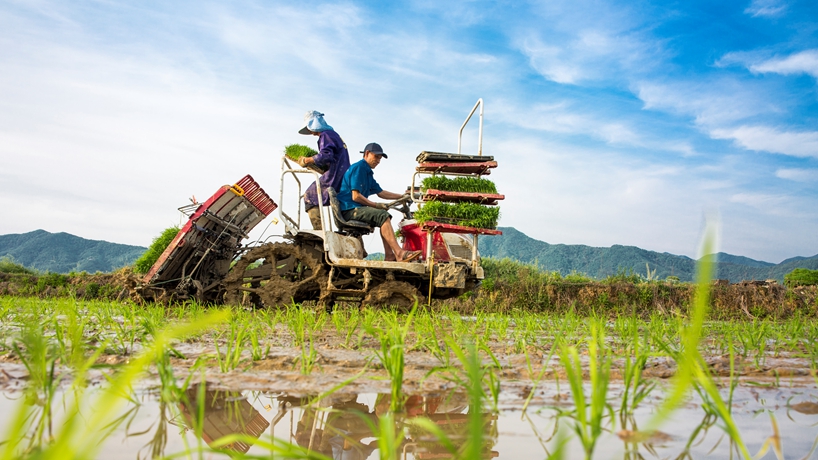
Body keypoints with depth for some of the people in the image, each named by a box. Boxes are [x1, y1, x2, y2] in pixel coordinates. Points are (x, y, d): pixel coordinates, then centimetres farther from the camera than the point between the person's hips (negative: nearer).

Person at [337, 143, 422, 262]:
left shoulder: (367, 172, 21)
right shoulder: (358, 168, -10)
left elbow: (380, 192, 25)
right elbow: (356, 196, -19)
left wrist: (402, 196, 20)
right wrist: (376, 205, -11)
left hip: (356, 208, 11)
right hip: (348, 209, -11)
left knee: (384, 216, 10)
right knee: (382, 216, -22)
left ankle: (389, 255, -1)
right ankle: (399, 254, -27)